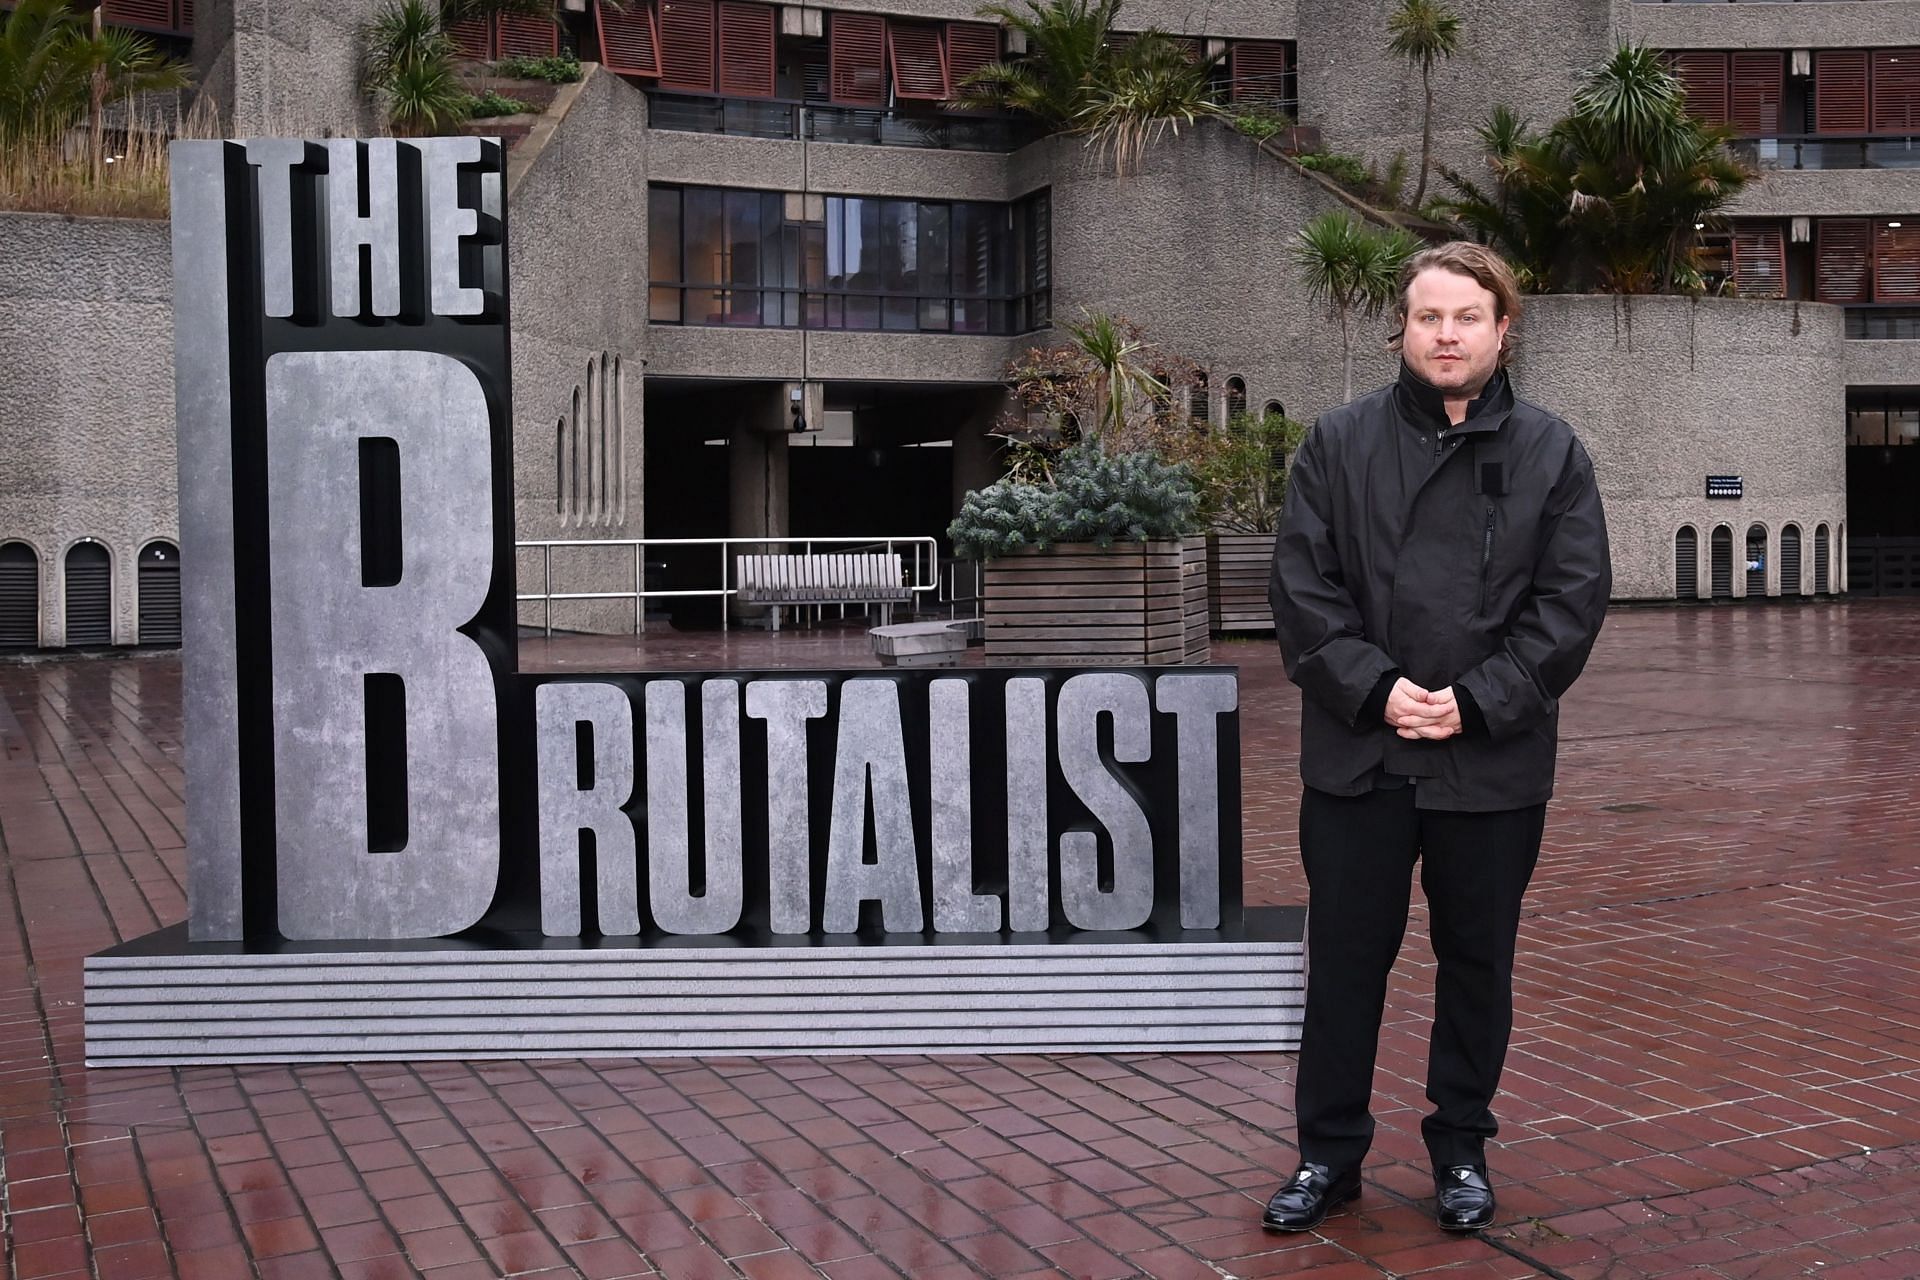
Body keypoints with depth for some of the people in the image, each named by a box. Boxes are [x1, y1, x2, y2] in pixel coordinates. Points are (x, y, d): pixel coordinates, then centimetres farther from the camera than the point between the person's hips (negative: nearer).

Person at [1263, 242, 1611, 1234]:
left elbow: (1572, 599, -3)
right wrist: (1374, 688, -15)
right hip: (1358, 755, 0)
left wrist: (1478, 702, -13)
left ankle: (1461, 1148, 30)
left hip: (1496, 761, 0)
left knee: (1478, 962, 13)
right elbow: (1302, 586, -3)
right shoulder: (1339, 443, 2)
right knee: (1345, 960, 8)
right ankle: (1328, 1153, 23)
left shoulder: (1550, 452, 2)